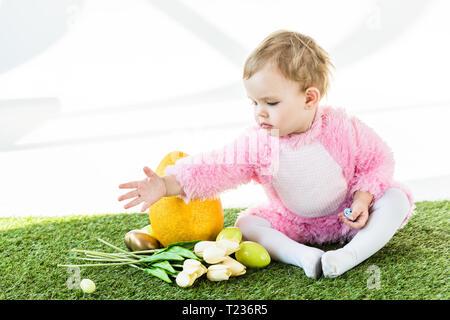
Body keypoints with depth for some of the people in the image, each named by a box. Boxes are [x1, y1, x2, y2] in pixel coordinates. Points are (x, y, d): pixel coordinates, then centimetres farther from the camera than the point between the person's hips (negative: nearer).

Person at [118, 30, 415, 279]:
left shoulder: (342, 128, -22)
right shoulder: (256, 144, -18)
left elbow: (378, 160, -9)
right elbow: (214, 167, -22)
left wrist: (362, 200, -23)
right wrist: (167, 184, -34)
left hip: (348, 217, -2)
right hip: (294, 223, 2)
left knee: (397, 198, -22)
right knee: (247, 223, -14)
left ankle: (351, 253, -36)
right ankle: (302, 254, -31)